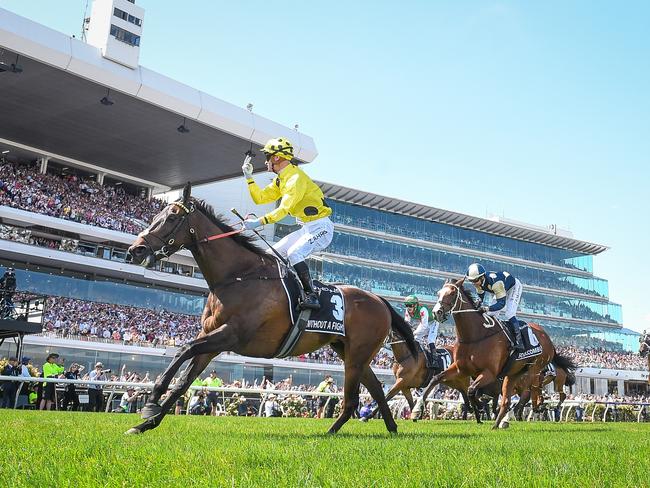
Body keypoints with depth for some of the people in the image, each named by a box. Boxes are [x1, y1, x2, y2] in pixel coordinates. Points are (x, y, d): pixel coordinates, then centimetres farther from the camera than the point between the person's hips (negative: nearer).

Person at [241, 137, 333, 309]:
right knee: (274, 253, 8)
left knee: (294, 253, -29)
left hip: (320, 227, -10)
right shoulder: (280, 180, 12)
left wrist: (260, 222, -35)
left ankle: (311, 296, -25)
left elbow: (284, 209, -29)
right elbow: (260, 198, 17)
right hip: (307, 228, 10)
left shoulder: (296, 177, -19)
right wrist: (249, 177, 8)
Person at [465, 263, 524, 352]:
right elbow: (480, 295, -3)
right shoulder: (479, 282, -22)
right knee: (492, 314, 2)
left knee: (508, 314, -22)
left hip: (514, 287, -8)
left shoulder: (496, 282, -45)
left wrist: (487, 308, -57)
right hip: (501, 288, 8)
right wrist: (479, 302, -26)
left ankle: (519, 342, -19)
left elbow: (502, 303, -44)